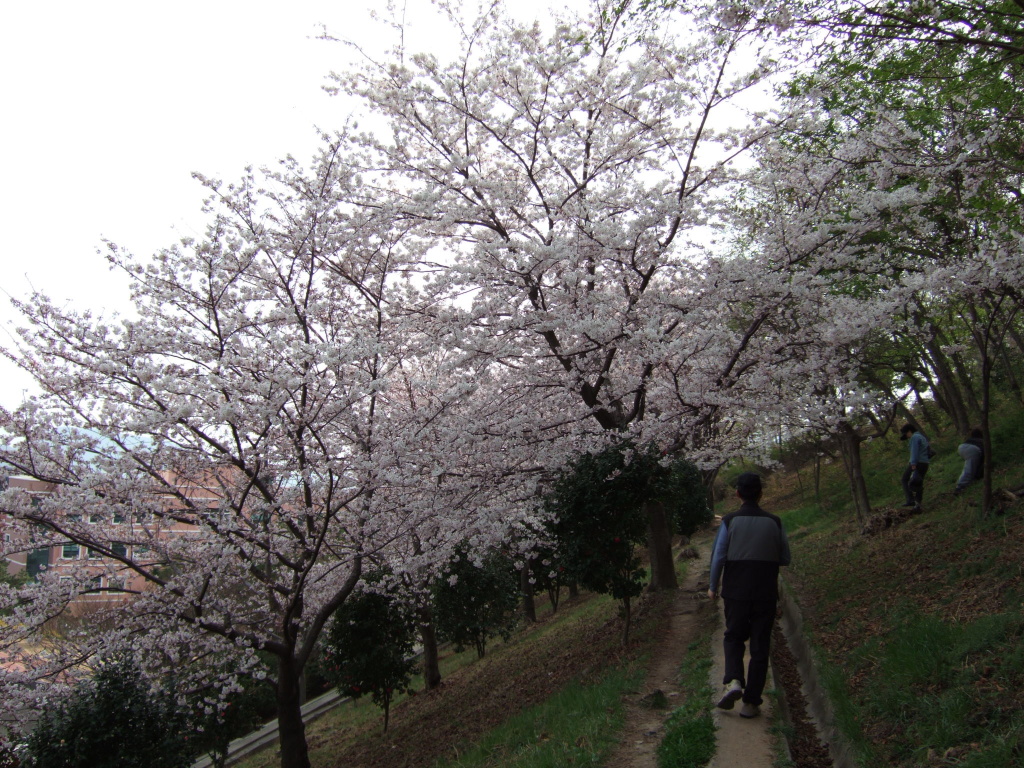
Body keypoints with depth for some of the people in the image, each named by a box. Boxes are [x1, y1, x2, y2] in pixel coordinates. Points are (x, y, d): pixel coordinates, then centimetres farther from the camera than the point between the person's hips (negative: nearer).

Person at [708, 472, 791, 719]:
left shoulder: (730, 521, -6)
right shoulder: (774, 522, -1)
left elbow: (718, 557, -6)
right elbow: (785, 559, 5)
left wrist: (713, 587, 7)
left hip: (736, 591, -1)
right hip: (766, 593, 1)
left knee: (734, 637, 17)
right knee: (760, 646, 9)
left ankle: (733, 681, -7)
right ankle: (751, 702, 10)